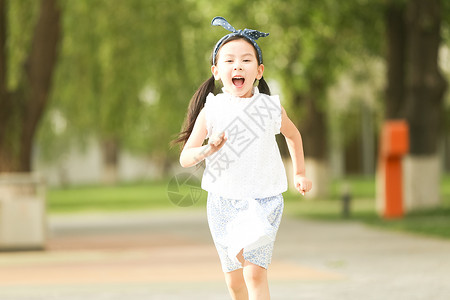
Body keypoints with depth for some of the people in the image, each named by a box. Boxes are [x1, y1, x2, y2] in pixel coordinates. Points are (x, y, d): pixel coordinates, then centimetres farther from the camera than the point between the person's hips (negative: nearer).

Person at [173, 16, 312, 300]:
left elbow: (293, 134, 20)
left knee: (255, 272, -17)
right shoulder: (211, 111, -5)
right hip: (222, 202, 1)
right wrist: (207, 150, -29)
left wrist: (300, 173, 25)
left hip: (263, 201, -1)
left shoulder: (272, 109, -3)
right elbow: (185, 157, -9)